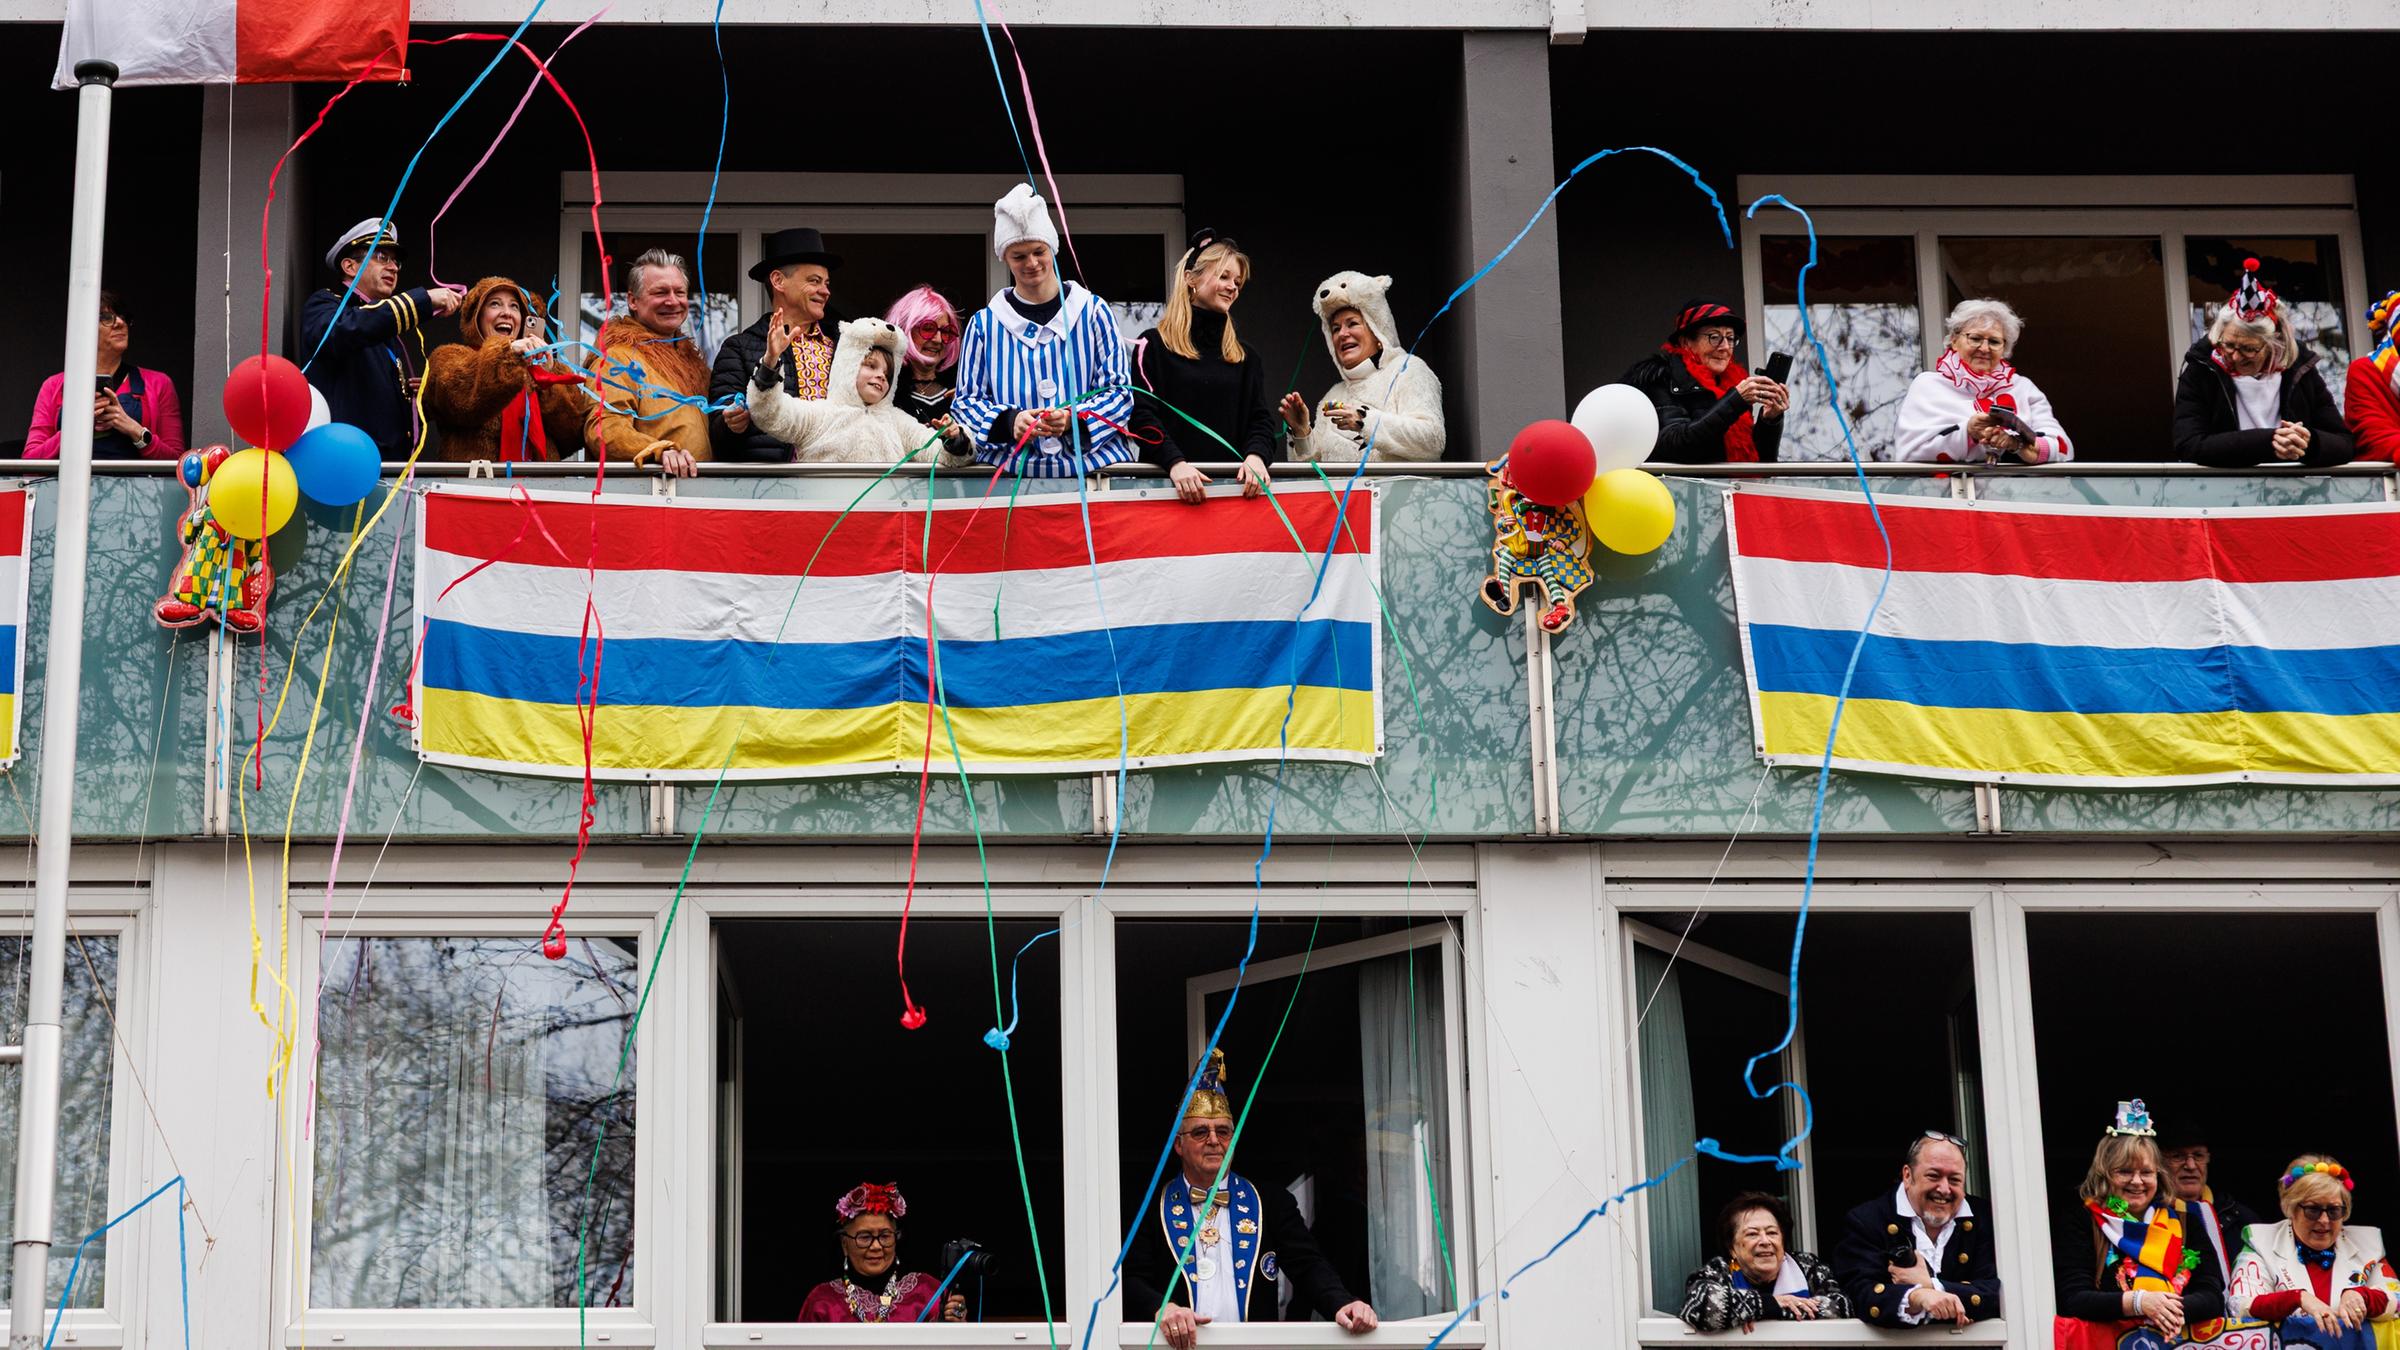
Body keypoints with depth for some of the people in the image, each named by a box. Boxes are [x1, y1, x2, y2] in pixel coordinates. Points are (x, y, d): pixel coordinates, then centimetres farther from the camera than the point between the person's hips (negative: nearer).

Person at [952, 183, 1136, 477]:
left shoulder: (1093, 311, 11)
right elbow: (967, 400, 12)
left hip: (1092, 462, -1)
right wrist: (1009, 421, -10)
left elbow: (1118, 392, 8)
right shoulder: (984, 323, 13)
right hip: (1011, 471, 1)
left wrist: (1075, 418, -13)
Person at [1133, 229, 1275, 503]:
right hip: (1169, 481, -3)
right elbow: (1142, 415, -5)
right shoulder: (1152, 346, 6)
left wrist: (1256, 455, -11)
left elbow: (1260, 418, 11)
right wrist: (1175, 463, -20)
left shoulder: (1244, 356, 19)